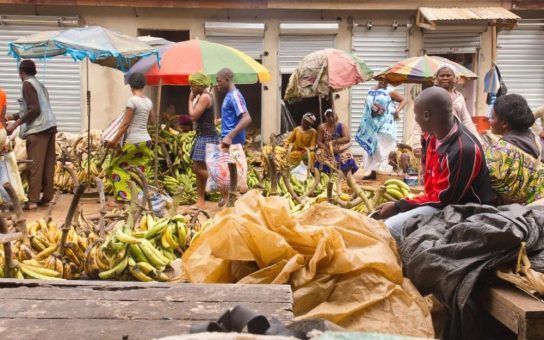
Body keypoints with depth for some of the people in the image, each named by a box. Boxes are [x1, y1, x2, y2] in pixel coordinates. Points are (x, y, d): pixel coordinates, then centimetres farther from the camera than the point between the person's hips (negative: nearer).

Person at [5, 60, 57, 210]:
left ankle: (32, 200, -11)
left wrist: (16, 124, -11)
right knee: (48, 164, 7)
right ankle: (46, 197, 10)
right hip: (50, 126, 8)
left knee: (34, 165, -9)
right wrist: (11, 117, 29)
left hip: (38, 129, -8)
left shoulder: (27, 84, -4)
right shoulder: (39, 84, 21)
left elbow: (34, 110, -14)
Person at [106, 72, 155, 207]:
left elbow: (125, 123, -14)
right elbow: (152, 120, 21)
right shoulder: (148, 102, 7)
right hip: (145, 141, 7)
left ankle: (120, 198, 2)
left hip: (132, 141, -7)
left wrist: (114, 140, -10)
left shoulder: (132, 100, -13)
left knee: (118, 167, 6)